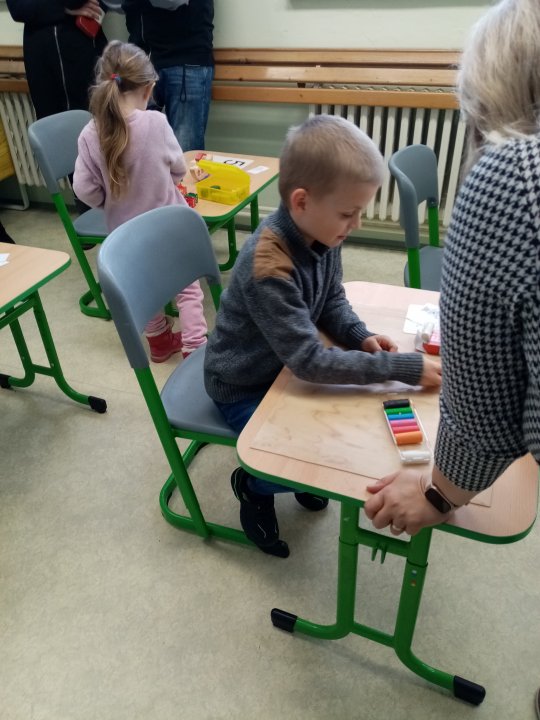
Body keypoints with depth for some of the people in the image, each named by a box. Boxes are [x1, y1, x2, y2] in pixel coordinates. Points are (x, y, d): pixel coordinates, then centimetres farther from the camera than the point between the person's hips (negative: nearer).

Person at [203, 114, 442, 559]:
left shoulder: (322, 234, -13)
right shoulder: (268, 268, -37)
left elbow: (333, 302, 4)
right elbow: (310, 360, -36)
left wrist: (361, 337, -16)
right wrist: (404, 368, -34)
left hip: (286, 365, 7)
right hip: (244, 387, -7)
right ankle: (255, 487, 18)